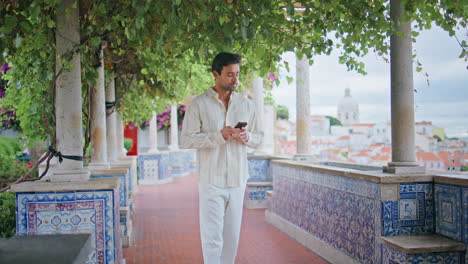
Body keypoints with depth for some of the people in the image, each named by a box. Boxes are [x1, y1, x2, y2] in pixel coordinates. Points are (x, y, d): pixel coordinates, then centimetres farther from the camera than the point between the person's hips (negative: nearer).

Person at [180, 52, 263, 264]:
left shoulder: (246, 104, 9)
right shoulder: (199, 104, -3)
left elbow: (258, 137, 13)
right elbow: (187, 139, -9)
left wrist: (247, 137, -10)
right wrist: (219, 136, -20)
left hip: (238, 180, 4)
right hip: (211, 180, -4)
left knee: (232, 235, 11)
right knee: (212, 235, -5)